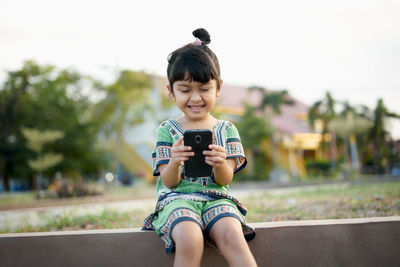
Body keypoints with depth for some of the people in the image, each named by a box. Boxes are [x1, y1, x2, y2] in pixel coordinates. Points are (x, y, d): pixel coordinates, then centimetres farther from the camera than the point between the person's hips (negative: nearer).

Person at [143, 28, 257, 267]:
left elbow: (226, 179, 3)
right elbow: (169, 183, 1)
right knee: (190, 240, -35)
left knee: (231, 235, -33)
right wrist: (174, 163, -23)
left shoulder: (226, 129, 10)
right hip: (177, 199, -1)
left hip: (216, 197, 1)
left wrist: (221, 164, -22)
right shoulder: (167, 130, 6)